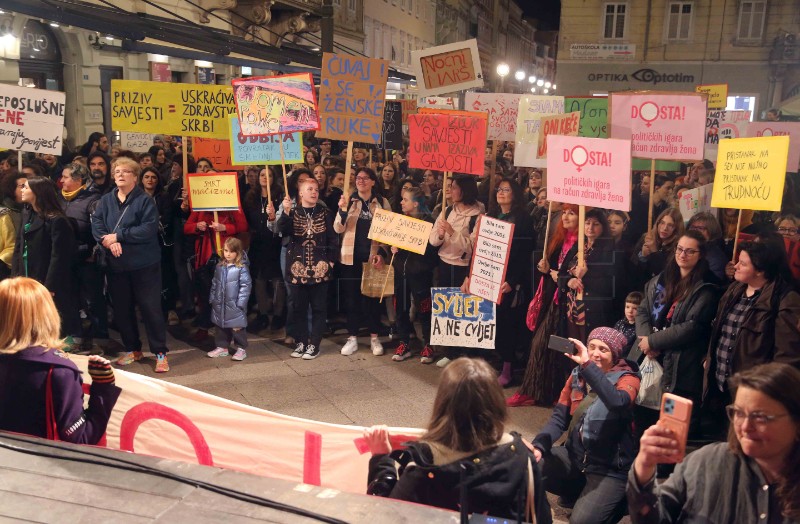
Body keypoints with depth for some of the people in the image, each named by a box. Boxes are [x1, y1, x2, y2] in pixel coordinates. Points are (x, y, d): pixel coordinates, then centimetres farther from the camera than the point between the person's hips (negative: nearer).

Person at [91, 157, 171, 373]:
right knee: (121, 308, 12)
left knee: (150, 307, -3)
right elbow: (96, 224, -2)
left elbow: (149, 229, -17)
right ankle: (132, 349, 27)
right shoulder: (106, 200, 10)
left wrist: (119, 236, -18)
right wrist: (109, 242, -20)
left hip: (144, 264, -5)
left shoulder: (145, 200, -5)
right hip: (116, 264, 5)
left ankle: (160, 353, 5)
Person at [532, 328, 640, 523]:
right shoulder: (578, 375, 4)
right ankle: (578, 492, 10)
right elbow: (559, 417, 1)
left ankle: (614, 502, 12)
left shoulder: (627, 378, -10)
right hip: (575, 456, 5)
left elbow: (618, 402, -35)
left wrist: (587, 365, -37)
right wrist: (539, 445, -16)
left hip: (610, 468, -5)